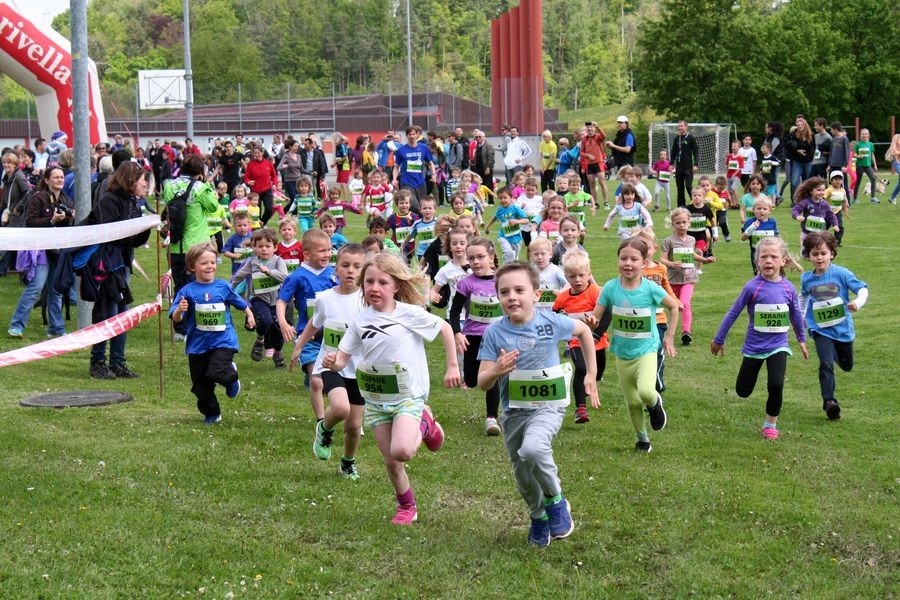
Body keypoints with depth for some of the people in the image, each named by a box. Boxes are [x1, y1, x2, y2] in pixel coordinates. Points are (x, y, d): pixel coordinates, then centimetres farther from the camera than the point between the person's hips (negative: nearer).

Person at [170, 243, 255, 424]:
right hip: (197, 346, 1)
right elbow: (176, 319, -10)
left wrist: (249, 315, 24)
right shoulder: (187, 291, -6)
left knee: (216, 373, -25)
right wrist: (179, 310, -30)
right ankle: (211, 413, 33)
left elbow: (240, 302, 17)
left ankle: (232, 375, 10)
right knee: (200, 385, 10)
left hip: (223, 341, -1)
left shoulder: (223, 287, -1)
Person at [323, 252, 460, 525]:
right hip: (375, 399, 4)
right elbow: (342, 358, -3)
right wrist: (331, 362, -26)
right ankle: (407, 507, 31)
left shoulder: (409, 314, -11)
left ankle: (425, 425, 6)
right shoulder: (360, 320, -2)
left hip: (408, 396, -4)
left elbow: (445, 328, 1)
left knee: (401, 451, -26)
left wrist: (453, 366, 2)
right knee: (391, 462, 7)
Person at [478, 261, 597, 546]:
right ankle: (539, 517, 42)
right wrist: (496, 371, -33)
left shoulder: (551, 322, -12)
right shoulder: (495, 333, -11)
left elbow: (584, 331, 9)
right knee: (523, 475, 13)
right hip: (514, 411, 3)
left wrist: (591, 374, 11)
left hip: (548, 406, -3)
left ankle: (556, 501, -6)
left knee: (532, 449, -31)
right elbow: (482, 382, -10)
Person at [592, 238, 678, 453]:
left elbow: (673, 306, 2)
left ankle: (655, 403, 9)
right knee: (632, 402, 13)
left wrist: (670, 336, 1)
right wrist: (592, 321, -30)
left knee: (646, 392, -26)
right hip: (622, 354, 3)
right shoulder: (610, 288, -11)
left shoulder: (650, 288, -15)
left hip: (646, 350, -3)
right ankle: (642, 439, 36)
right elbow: (596, 317, -7)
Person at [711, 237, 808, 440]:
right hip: (754, 347, -1)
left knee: (776, 385, -16)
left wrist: (802, 340, 22)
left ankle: (770, 424, 8)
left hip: (778, 346, 1)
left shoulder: (788, 288, -6)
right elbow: (733, 313, -5)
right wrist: (719, 340, 1)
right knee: (743, 391, 9)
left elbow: (796, 316, 11)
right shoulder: (752, 287, -14)